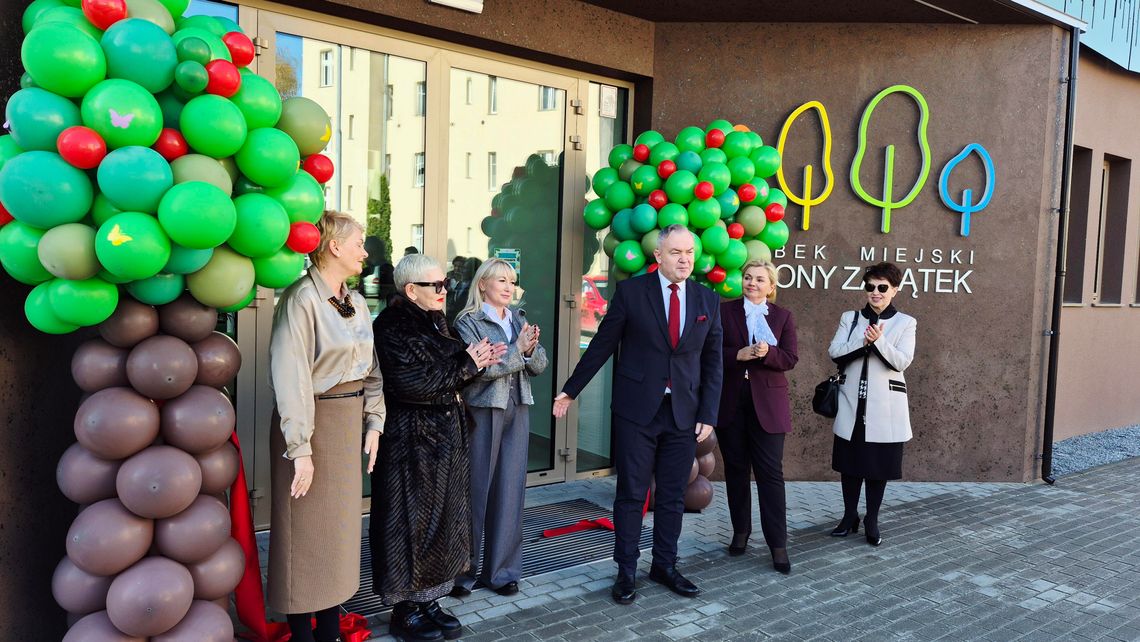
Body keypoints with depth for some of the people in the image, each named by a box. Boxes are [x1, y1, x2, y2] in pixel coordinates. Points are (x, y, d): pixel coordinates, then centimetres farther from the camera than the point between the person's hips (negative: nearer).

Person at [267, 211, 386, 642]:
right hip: (313, 422, -8)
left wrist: (373, 423, 8)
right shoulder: (302, 298, -15)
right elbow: (290, 376, -20)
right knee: (307, 532, 3)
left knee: (341, 526, 14)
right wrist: (300, 448, -21)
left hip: (349, 423, 8)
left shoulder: (356, 302, 10)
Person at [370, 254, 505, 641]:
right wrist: (467, 364, -15)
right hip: (411, 439, -9)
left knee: (441, 521, 13)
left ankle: (428, 602, 26)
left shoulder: (435, 320, 11)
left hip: (445, 436, 9)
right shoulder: (392, 326, -15)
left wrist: (476, 362, -4)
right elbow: (416, 383, -23)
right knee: (411, 523, 1)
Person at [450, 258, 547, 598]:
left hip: (517, 412, 5)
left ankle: (502, 570, 18)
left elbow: (540, 365, 7)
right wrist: (518, 350, -13)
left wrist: (532, 349, -13)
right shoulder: (468, 321, -4)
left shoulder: (520, 320, 12)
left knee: (510, 490, 7)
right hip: (482, 412, -5)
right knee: (475, 490, 2)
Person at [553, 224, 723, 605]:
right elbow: (602, 344, 2)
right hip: (636, 410, -3)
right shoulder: (631, 292, -4)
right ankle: (626, 571, 18)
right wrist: (570, 390, 4)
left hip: (683, 414, 3)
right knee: (631, 494, 5)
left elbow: (713, 363, 8)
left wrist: (708, 415, 1)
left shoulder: (708, 301, 5)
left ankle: (664, 566, 27)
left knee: (672, 497, 11)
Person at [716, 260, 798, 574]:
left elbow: (790, 359, -1)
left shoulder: (783, 316, 7)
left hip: (767, 403, -1)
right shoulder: (724, 311, 4)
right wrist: (739, 354, -17)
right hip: (731, 402, 1)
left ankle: (778, 544, 3)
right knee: (736, 469, 11)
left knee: (770, 472, -3)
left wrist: (767, 353, -19)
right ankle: (740, 531, 25)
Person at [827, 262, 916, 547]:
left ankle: (871, 520, 18)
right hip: (852, 403, 2)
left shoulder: (905, 323, 2)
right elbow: (834, 353, -5)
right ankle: (850, 516, 22)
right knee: (850, 461, 8)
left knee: (879, 462, 4)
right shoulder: (850, 318, 7)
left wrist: (878, 340, -23)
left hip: (884, 406, -2)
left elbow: (902, 361, -9)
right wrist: (863, 341, -19)